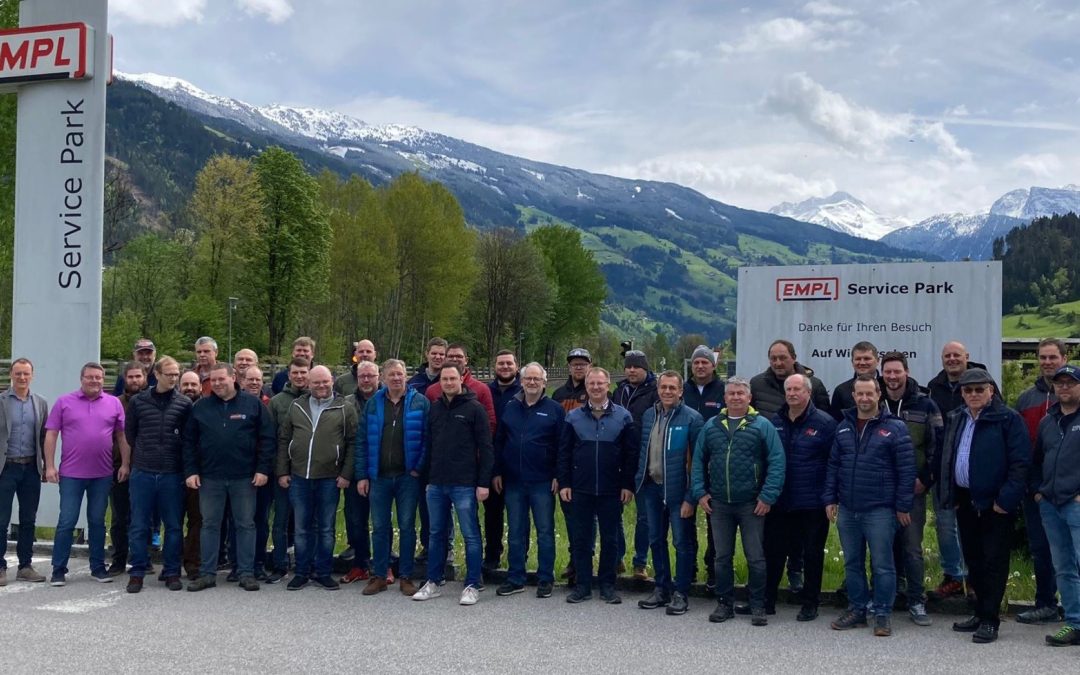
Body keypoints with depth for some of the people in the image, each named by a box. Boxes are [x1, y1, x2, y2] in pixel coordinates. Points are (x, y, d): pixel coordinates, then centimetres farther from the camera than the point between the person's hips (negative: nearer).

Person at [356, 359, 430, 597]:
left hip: (408, 476, -2)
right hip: (379, 476, 2)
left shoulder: (420, 402, -1)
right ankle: (379, 576, 18)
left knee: (407, 527, 5)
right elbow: (362, 440, 6)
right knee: (380, 527, 8)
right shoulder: (374, 403, 6)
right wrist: (362, 475, 1)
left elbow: (427, 438, -2)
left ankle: (405, 577, 13)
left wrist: (418, 468, -9)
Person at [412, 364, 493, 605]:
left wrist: (483, 482, -11)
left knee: (471, 536, 1)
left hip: (464, 485, -5)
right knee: (436, 534, 12)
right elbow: (429, 445, 16)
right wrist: (427, 477, 12)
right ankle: (433, 583, 22)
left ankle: (472, 586, 9)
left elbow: (485, 447, -7)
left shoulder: (474, 408, -4)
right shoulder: (435, 408, 11)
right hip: (436, 484, 5)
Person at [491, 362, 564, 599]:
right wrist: (497, 472, 6)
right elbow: (498, 442, 10)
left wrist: (558, 476, -7)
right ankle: (515, 579, 18)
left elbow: (562, 446, -2)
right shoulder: (509, 408, 8)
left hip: (542, 482, -3)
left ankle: (546, 580, 13)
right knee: (516, 533, 9)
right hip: (513, 481, 3)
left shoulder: (554, 410, -1)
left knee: (545, 532, 4)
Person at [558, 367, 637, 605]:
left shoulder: (623, 416, 1)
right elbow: (564, 452, 5)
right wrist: (563, 483, -1)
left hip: (611, 491, -1)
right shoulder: (573, 417, 4)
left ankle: (607, 585, 17)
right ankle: (582, 585, 15)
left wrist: (628, 485, -4)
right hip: (580, 489, 1)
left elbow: (631, 453, 0)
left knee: (610, 538, 7)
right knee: (581, 538, 6)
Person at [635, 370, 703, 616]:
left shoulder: (692, 418, -11)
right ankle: (662, 589, 26)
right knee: (656, 540, 14)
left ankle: (681, 593, 14)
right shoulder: (648, 416, 7)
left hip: (678, 491, -6)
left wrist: (691, 497, -16)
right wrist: (639, 482, 6)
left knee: (682, 543, 3)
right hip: (652, 488, 6)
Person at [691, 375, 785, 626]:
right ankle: (724, 603, 22)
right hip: (718, 504, 3)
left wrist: (768, 496, -14)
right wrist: (700, 492, 1)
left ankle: (758, 606, 14)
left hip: (751, 505, -3)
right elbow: (698, 461, 10)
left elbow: (777, 462, -8)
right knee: (722, 557, 11)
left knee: (755, 557, 3)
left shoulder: (762, 426, -3)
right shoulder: (711, 426, 8)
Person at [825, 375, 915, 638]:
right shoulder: (844, 427, 10)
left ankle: (883, 614, 12)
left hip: (880, 510, -5)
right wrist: (830, 498, 7)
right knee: (852, 564, 13)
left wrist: (903, 506, -9)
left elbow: (906, 469, -7)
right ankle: (857, 610, 24)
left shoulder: (894, 427, -6)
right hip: (847, 510, 5)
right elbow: (833, 466, 13)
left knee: (882, 565, 1)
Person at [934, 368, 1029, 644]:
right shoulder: (955, 419, 13)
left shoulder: (1009, 419, -8)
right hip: (965, 500, 7)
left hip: (995, 504, -7)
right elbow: (944, 458, 17)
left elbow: (1020, 462, -12)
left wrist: (1006, 499, -17)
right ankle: (981, 613, 24)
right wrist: (947, 495, 9)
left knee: (994, 562, -1)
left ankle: (989, 620, 4)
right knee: (973, 560, 13)